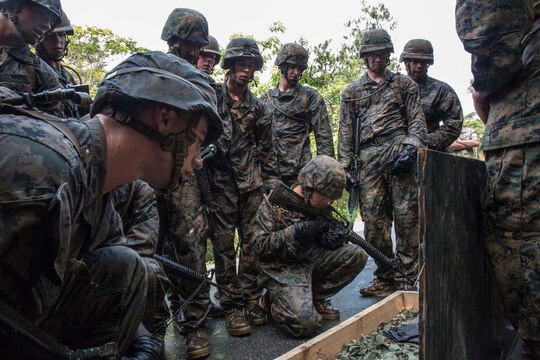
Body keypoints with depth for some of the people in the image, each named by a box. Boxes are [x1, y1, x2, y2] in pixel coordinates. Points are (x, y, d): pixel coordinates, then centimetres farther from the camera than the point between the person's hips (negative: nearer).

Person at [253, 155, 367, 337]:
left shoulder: (322, 205, 2)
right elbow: (260, 245, -19)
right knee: (307, 323, -25)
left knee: (357, 255, -10)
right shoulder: (274, 202, -15)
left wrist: (331, 239, -12)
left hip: (311, 259, 6)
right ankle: (277, 300, 8)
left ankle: (316, 297, 4)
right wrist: (297, 231, -30)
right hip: (283, 271, -6)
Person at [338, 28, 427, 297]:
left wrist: (410, 148, -10)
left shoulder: (404, 84, 17)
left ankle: (409, 274, 5)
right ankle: (385, 278, 11)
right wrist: (344, 166, 5)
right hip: (368, 158, 2)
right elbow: (346, 132, 15)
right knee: (373, 219, 0)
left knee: (406, 214, -6)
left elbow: (417, 121, 8)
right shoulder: (352, 91, 21)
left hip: (399, 150, -2)